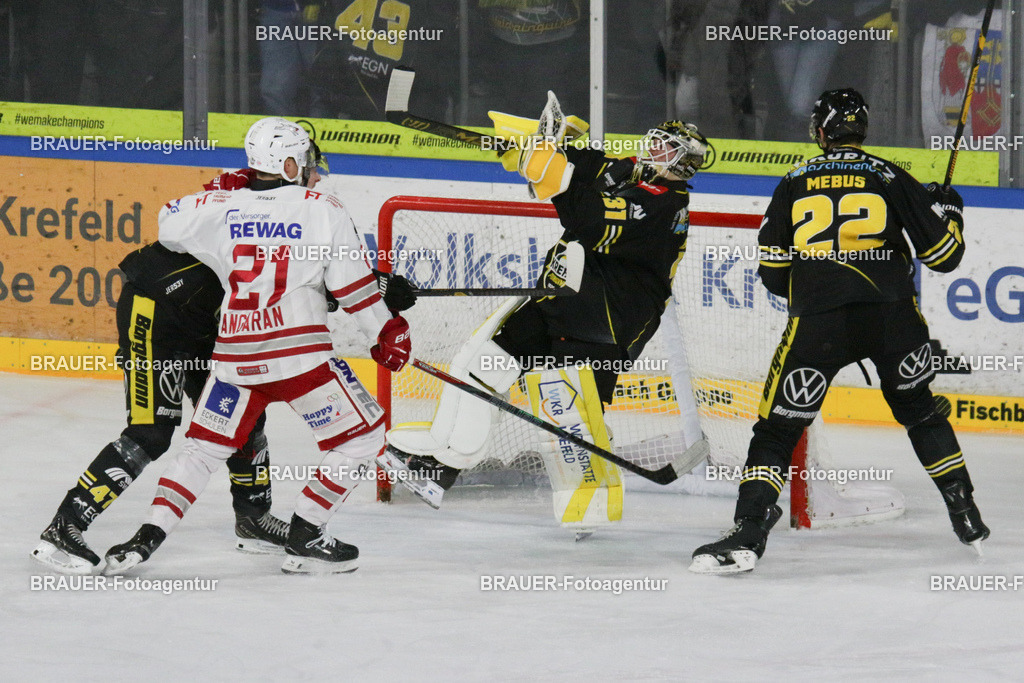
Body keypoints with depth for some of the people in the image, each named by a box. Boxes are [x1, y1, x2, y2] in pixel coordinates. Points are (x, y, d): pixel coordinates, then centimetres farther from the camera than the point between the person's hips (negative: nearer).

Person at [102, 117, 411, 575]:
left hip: (234, 356, 4)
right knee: (362, 437, 10)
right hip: (300, 351, -4)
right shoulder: (322, 210, -1)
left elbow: (168, 225, 21)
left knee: (205, 447, 20)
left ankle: (147, 537, 9)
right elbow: (353, 284, -2)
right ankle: (304, 540, 5)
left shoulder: (220, 208, 6)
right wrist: (387, 332, 11)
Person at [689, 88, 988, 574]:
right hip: (892, 315, 1)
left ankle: (747, 534, -11)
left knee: (778, 429, 5)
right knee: (918, 408, 25)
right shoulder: (891, 178, 11)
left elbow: (773, 274, 13)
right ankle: (965, 516, 26)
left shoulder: (795, 184, 13)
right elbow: (942, 255, 11)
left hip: (818, 322, -1)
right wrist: (948, 210, 32)